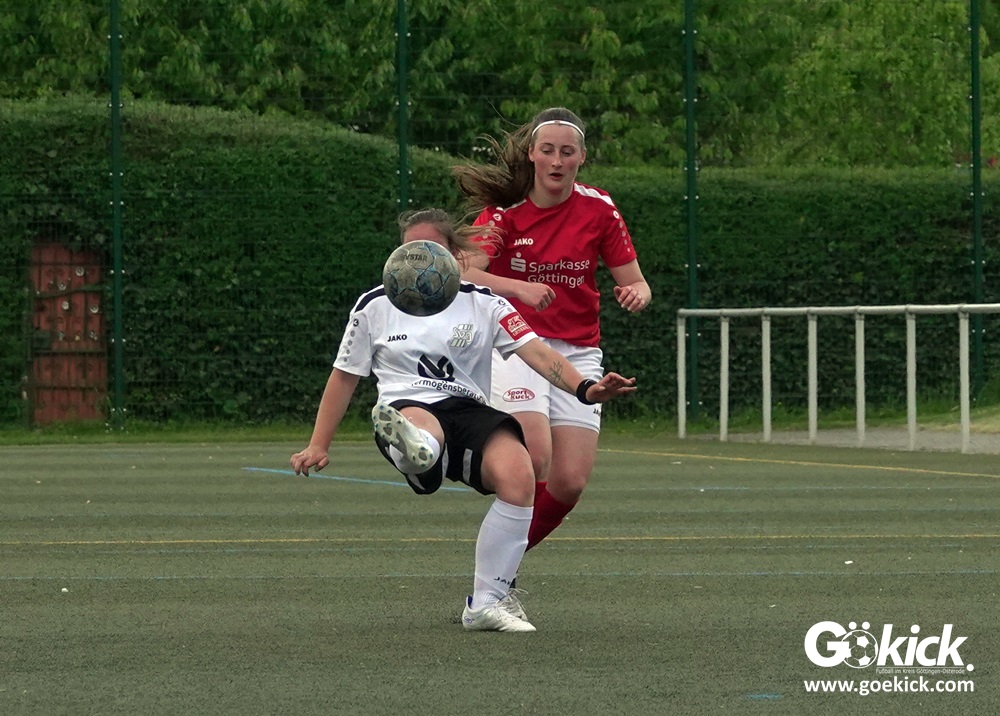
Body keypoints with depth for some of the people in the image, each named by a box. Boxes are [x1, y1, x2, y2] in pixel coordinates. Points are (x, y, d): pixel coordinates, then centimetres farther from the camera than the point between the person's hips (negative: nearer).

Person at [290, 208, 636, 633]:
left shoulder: (482, 304, 12)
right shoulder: (375, 306, 16)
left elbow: (536, 351, 0)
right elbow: (344, 376, 24)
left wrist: (584, 389, -18)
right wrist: (318, 445, 21)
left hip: (469, 411, 1)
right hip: (408, 409, -1)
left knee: (518, 473, -30)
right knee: (418, 424, -40)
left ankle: (487, 602, -21)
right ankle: (412, 448, -82)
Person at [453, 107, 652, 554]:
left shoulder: (598, 210, 0)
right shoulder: (504, 210, -5)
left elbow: (636, 284, 4)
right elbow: (464, 273, -18)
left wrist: (635, 294, -21)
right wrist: (518, 288, -35)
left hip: (578, 353, 3)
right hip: (516, 346, -3)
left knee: (570, 481, -8)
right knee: (534, 459, -24)